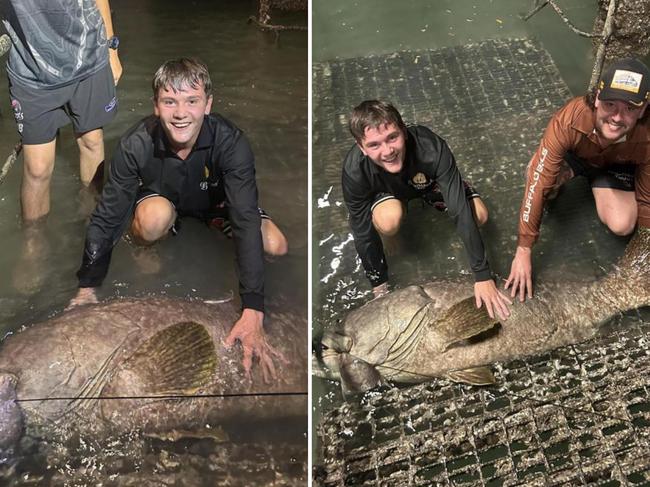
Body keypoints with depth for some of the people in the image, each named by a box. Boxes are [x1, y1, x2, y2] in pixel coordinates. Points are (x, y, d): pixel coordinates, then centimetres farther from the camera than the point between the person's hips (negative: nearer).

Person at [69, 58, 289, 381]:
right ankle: (147, 245, 0)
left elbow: (247, 220, -43)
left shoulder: (230, 142, -36)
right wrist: (87, 288, -21)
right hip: (161, 198, -1)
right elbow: (107, 217, -25)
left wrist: (252, 312, -50)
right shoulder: (136, 145, -34)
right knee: (155, 216, -37)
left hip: (215, 201, 1)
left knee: (277, 247, -20)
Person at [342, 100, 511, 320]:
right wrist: (379, 285, -19)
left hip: (428, 182, 1)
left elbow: (462, 212, -38)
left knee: (479, 215, -17)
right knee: (388, 222, -33)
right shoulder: (355, 170, -39)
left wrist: (482, 276, -37)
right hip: (387, 190, -1)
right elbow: (363, 232, -26)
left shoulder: (432, 149, -41)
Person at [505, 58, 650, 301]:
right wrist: (523, 251, -37)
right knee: (539, 173, -32)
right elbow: (537, 183, -39)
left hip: (616, 167, 1)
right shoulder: (569, 119, -42)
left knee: (622, 225, -23)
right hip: (574, 155, 0)